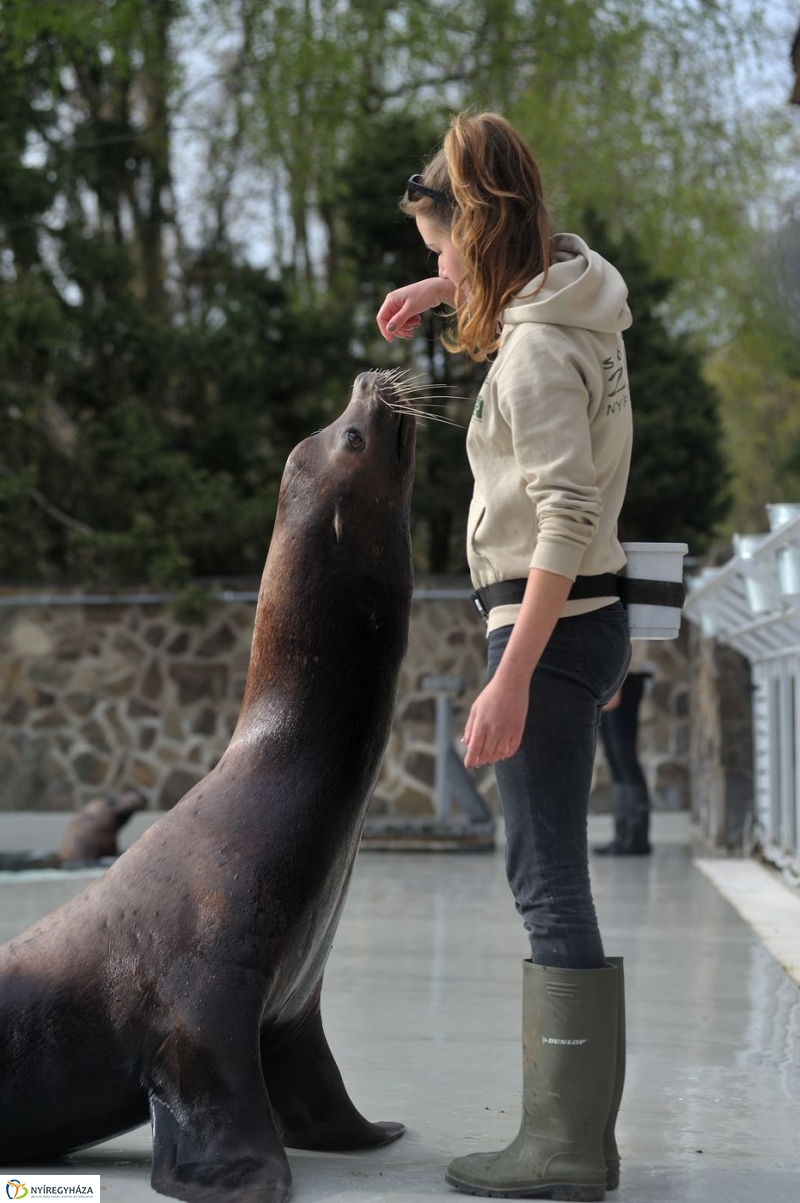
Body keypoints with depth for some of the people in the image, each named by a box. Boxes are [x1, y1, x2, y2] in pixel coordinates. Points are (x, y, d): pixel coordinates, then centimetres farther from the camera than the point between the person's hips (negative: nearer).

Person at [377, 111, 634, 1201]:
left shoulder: (535, 351, -17)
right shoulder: (572, 291, 10)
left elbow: (567, 521, -25)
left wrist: (511, 681, -27)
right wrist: (443, 292, 24)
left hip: (552, 622, -10)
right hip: (582, 618, 10)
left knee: (549, 881, -6)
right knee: (550, 878, 13)